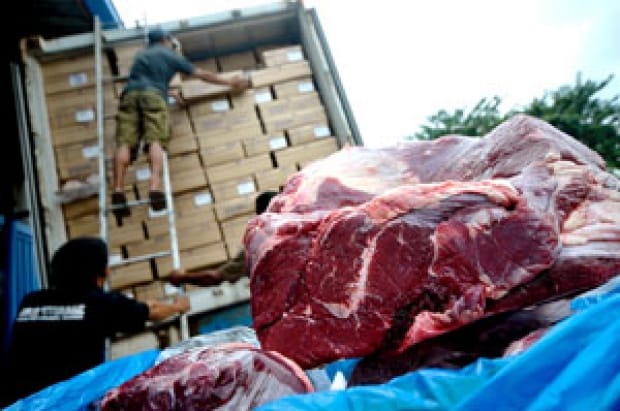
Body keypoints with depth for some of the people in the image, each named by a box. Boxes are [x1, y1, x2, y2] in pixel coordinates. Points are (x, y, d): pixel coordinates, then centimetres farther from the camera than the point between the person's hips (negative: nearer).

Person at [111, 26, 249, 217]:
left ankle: (118, 191, -27)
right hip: (153, 95, -3)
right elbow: (202, 74, 26)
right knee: (155, 142, -17)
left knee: (124, 143, -11)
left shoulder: (140, 55, 36)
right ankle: (155, 188, -37)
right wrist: (229, 82, 34)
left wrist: (167, 92, 57)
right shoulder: (170, 55, 23)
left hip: (130, 93, 4)